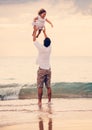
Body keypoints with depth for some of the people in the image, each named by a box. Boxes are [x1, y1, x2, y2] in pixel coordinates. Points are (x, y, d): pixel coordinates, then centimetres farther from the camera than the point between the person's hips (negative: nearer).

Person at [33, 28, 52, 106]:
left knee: (40, 87, -3)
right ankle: (49, 101, 8)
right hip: (48, 69, 5)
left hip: (41, 70, -5)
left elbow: (34, 40, -3)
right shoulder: (49, 48, 1)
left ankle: (40, 101, -4)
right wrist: (44, 32, 34)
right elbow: (48, 40, 21)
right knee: (48, 87, 7)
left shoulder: (41, 48, -13)